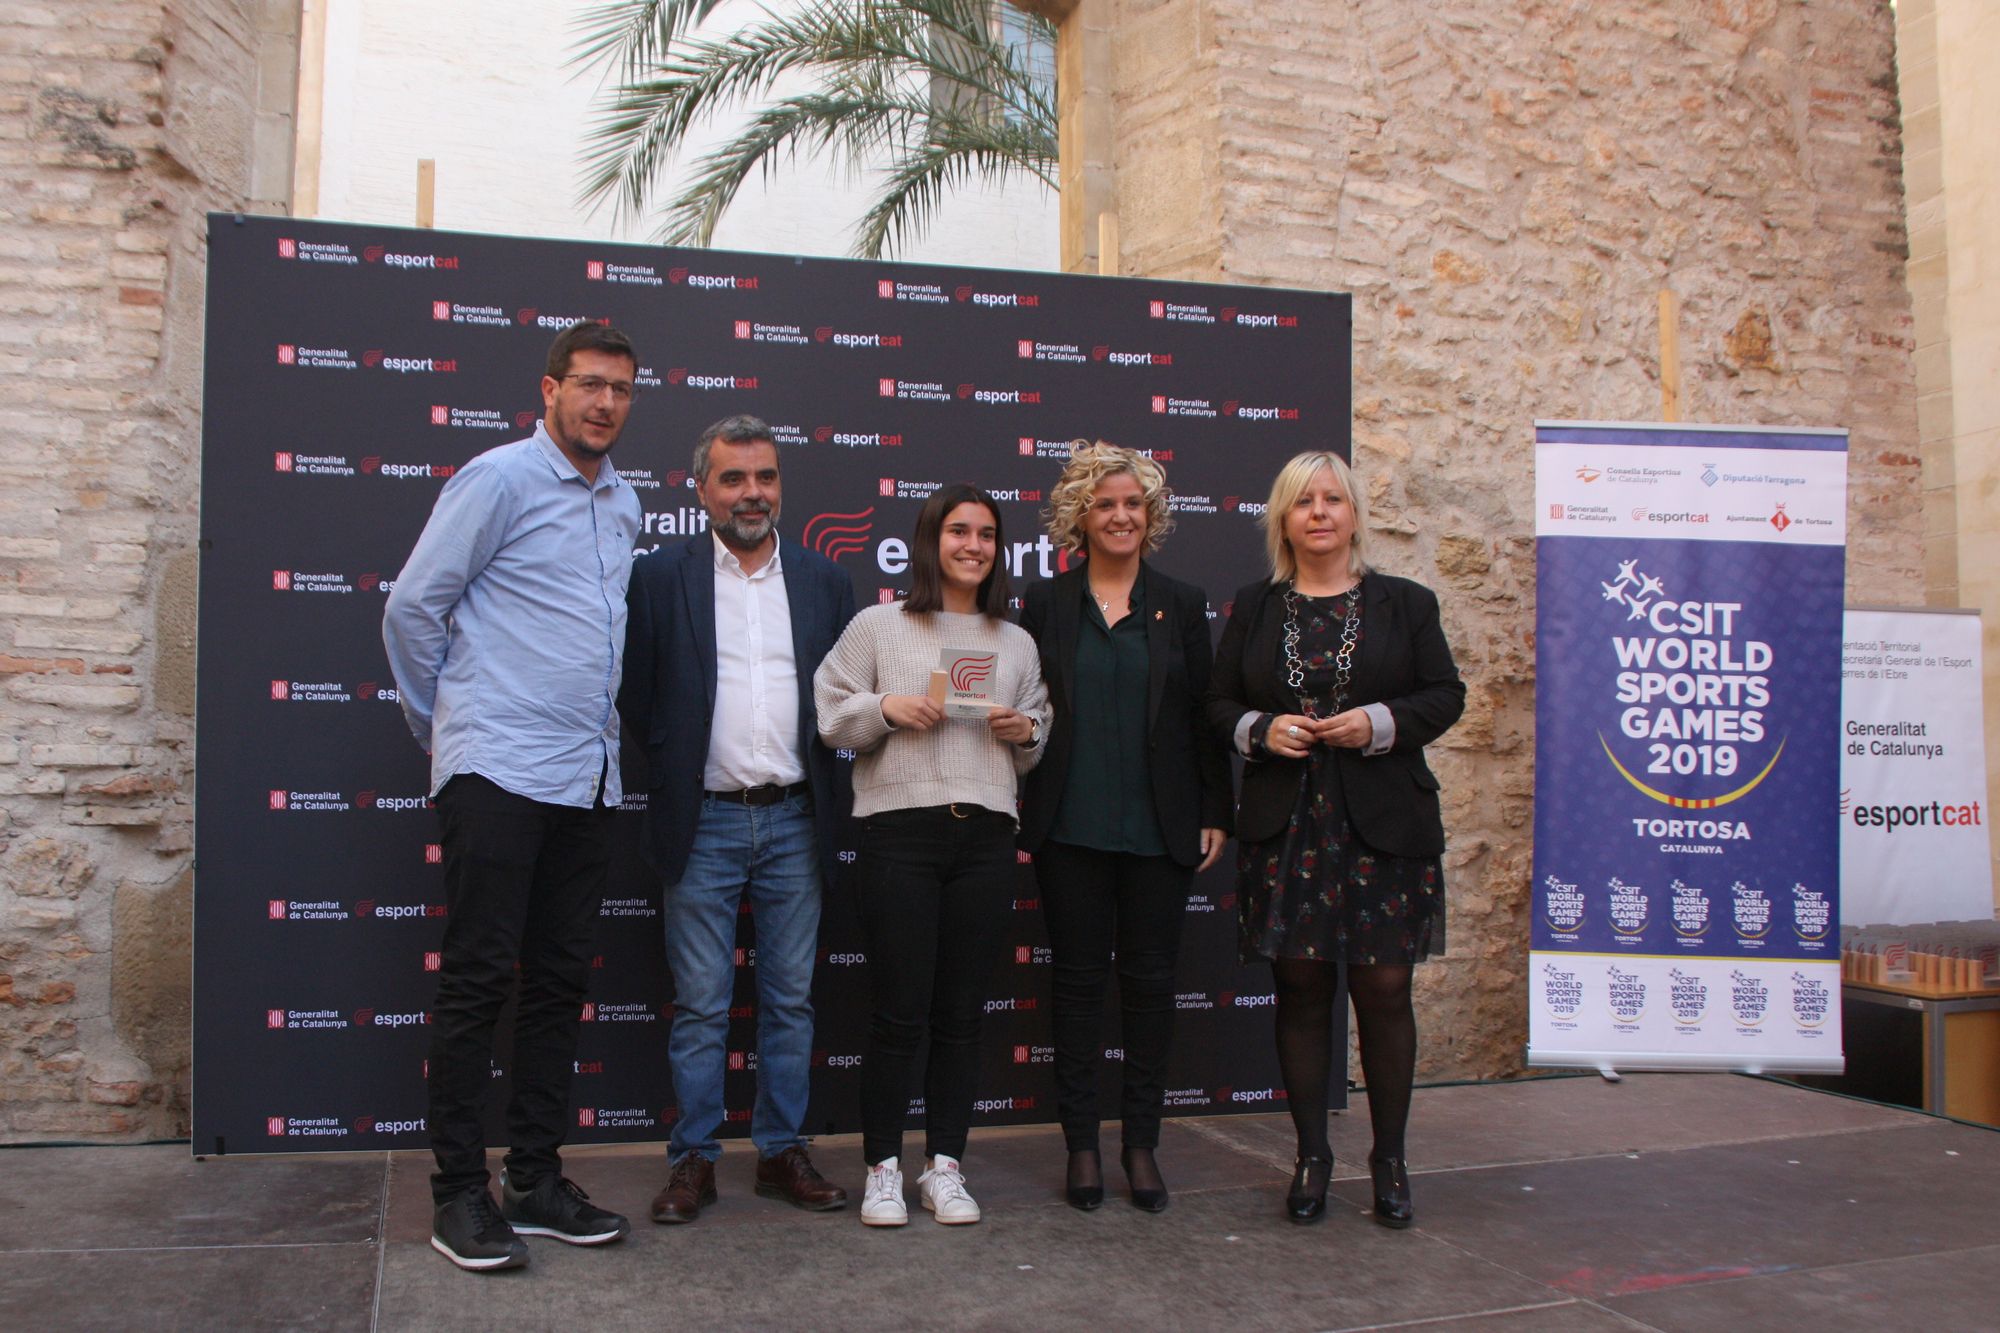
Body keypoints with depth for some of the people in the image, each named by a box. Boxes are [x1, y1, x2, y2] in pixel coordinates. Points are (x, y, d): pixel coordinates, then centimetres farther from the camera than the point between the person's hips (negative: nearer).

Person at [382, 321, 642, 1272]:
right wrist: (444, 722, 4)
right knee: (478, 979, -3)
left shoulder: (622, 501, 16)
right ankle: (459, 1193, 7)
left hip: (587, 776, 7)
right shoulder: (500, 477, -5)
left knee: (559, 982, 10)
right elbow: (412, 605, -4)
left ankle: (536, 1179, 19)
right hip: (498, 770, -7)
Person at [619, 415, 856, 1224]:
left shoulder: (824, 581, 7)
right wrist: (673, 770, 0)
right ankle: (694, 1159, 16)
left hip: (795, 823, 3)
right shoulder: (660, 576, 0)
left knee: (791, 1001, 10)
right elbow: (635, 692, 1)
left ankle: (782, 1151, 21)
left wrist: (827, 787, 3)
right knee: (700, 1006, 5)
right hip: (704, 823, -2)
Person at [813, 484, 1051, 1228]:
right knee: (898, 1012, -1)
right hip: (900, 831, -3)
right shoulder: (877, 628, 6)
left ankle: (944, 1167, 17)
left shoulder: (1016, 642, 16)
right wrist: (886, 708, -13)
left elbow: (1038, 744, 21)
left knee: (961, 1013, 7)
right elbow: (829, 716, 3)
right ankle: (883, 1167, 12)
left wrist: (1026, 732, 0)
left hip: (986, 837, 3)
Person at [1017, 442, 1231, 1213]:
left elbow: (1204, 716, 7)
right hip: (1071, 830, -1)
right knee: (1078, 979, 6)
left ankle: (1142, 1144, 18)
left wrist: (1214, 815, 2)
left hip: (1159, 830, 1)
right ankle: (1081, 1145, 16)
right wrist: (1018, 818, -1)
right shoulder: (1046, 604, 5)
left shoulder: (1181, 605, 7)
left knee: (1150, 981, 6)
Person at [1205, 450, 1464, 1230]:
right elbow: (1219, 703, 11)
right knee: (1300, 989, 6)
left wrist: (1380, 723, -13)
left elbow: (1446, 696, 3)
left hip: (1383, 825, -1)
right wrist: (1260, 729, -10)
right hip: (1285, 827, 1)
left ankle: (1390, 1158, 18)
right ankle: (1312, 1154, 19)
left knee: (1383, 989, 2)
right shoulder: (1253, 608, 10)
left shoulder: (1405, 603, 6)